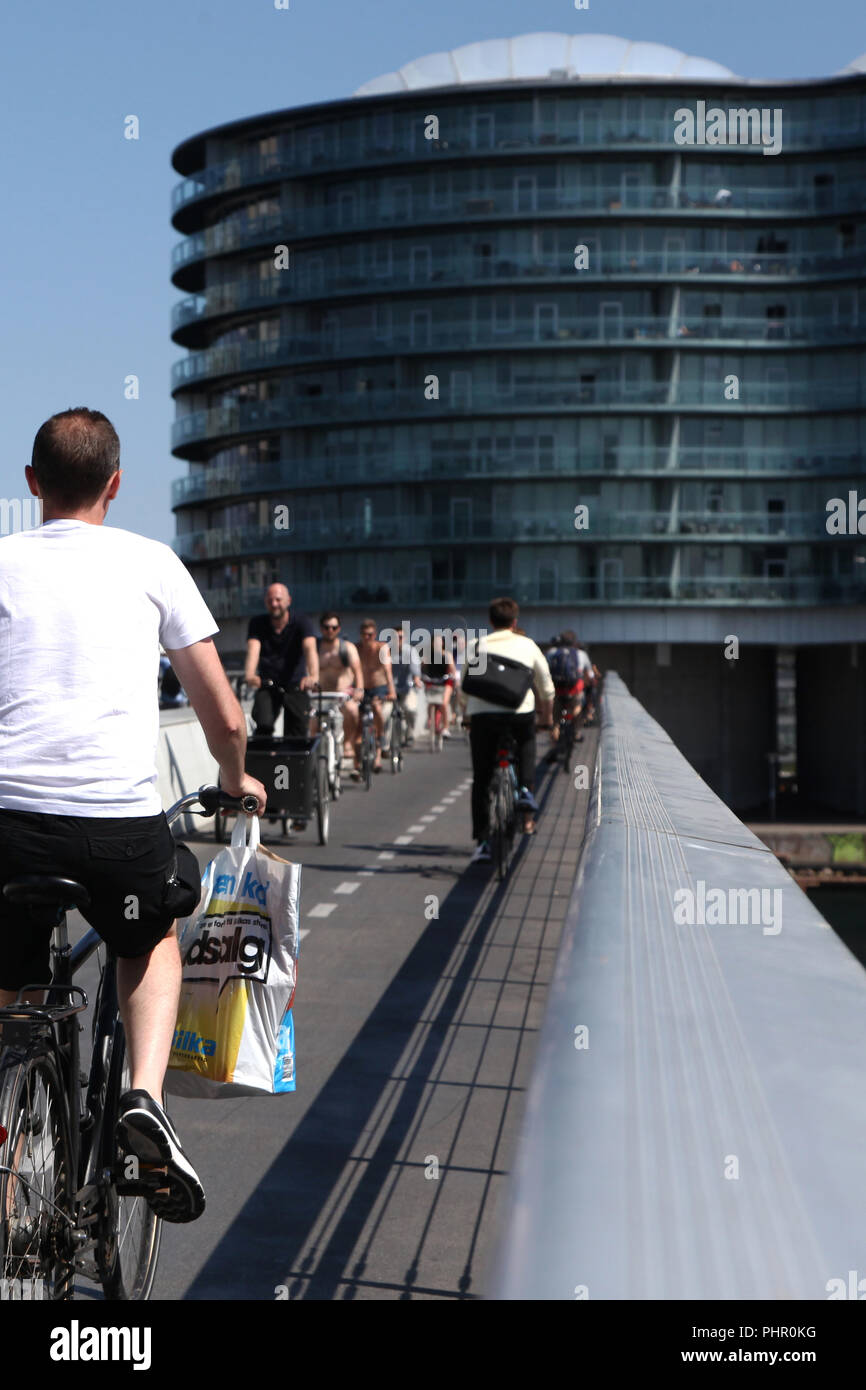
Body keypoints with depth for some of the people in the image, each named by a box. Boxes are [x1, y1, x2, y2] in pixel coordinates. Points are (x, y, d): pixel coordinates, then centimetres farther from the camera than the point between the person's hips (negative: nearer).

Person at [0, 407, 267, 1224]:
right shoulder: (151, 563, 11)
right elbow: (223, 718, 12)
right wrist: (236, 781, 32)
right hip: (124, 821, 0)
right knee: (153, 937, 31)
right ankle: (144, 1102, 8)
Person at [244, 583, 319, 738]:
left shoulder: (301, 621, -8)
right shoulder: (258, 624, -3)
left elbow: (310, 648, -25)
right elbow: (253, 649, -20)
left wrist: (313, 676, -45)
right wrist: (250, 675, -41)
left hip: (295, 686, -1)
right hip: (267, 686, 1)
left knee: (297, 735, -10)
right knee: (264, 725, -23)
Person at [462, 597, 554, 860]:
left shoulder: (476, 646, 13)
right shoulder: (527, 645, 13)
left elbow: (465, 687, 14)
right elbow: (546, 688, 18)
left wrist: (469, 715, 28)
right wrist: (547, 715, 33)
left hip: (482, 714, 0)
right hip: (520, 713, 0)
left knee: (481, 780, 10)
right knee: (526, 742, 33)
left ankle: (483, 842, 6)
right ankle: (526, 790, 9)